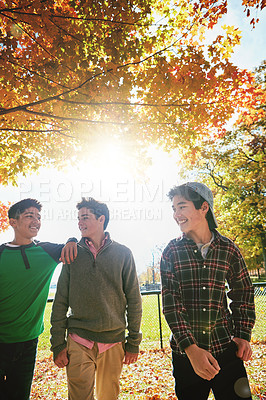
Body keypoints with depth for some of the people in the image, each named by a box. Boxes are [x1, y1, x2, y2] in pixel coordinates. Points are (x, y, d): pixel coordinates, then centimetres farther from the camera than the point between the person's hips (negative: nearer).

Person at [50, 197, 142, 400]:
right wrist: (58, 343, 0)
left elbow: (134, 301, 1)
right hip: (79, 342, 0)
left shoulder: (123, 254, -1)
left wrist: (133, 342, 1)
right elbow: (61, 302, 4)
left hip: (114, 341, 0)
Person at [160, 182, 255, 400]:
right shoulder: (172, 251, -6)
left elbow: (243, 293, 10)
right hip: (185, 351, 0)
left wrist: (243, 335, 2)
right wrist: (191, 348, -17)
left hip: (225, 348, 1)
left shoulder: (229, 249, -2)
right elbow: (170, 303, -10)